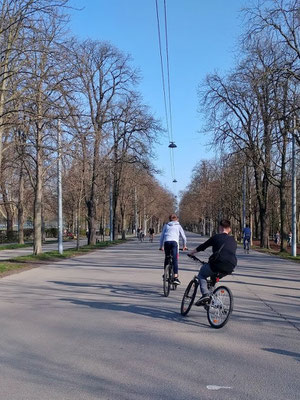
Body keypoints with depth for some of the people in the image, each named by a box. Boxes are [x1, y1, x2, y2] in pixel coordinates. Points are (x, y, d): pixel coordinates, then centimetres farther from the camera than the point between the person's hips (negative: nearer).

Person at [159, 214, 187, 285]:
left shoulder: (166, 226, 25)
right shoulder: (178, 226, 22)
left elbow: (161, 236, 23)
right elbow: (183, 236, 20)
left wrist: (160, 246, 29)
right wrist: (184, 246, 32)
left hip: (166, 242, 2)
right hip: (174, 242, -2)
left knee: (166, 259, 18)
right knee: (175, 260, -8)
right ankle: (175, 277, -19)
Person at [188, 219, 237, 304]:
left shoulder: (216, 237, 6)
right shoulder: (233, 240, 19)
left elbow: (203, 246, 15)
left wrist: (192, 252, 32)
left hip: (217, 264, -5)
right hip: (230, 269, 5)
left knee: (201, 274, 21)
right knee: (214, 278, 35)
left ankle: (205, 294, -2)